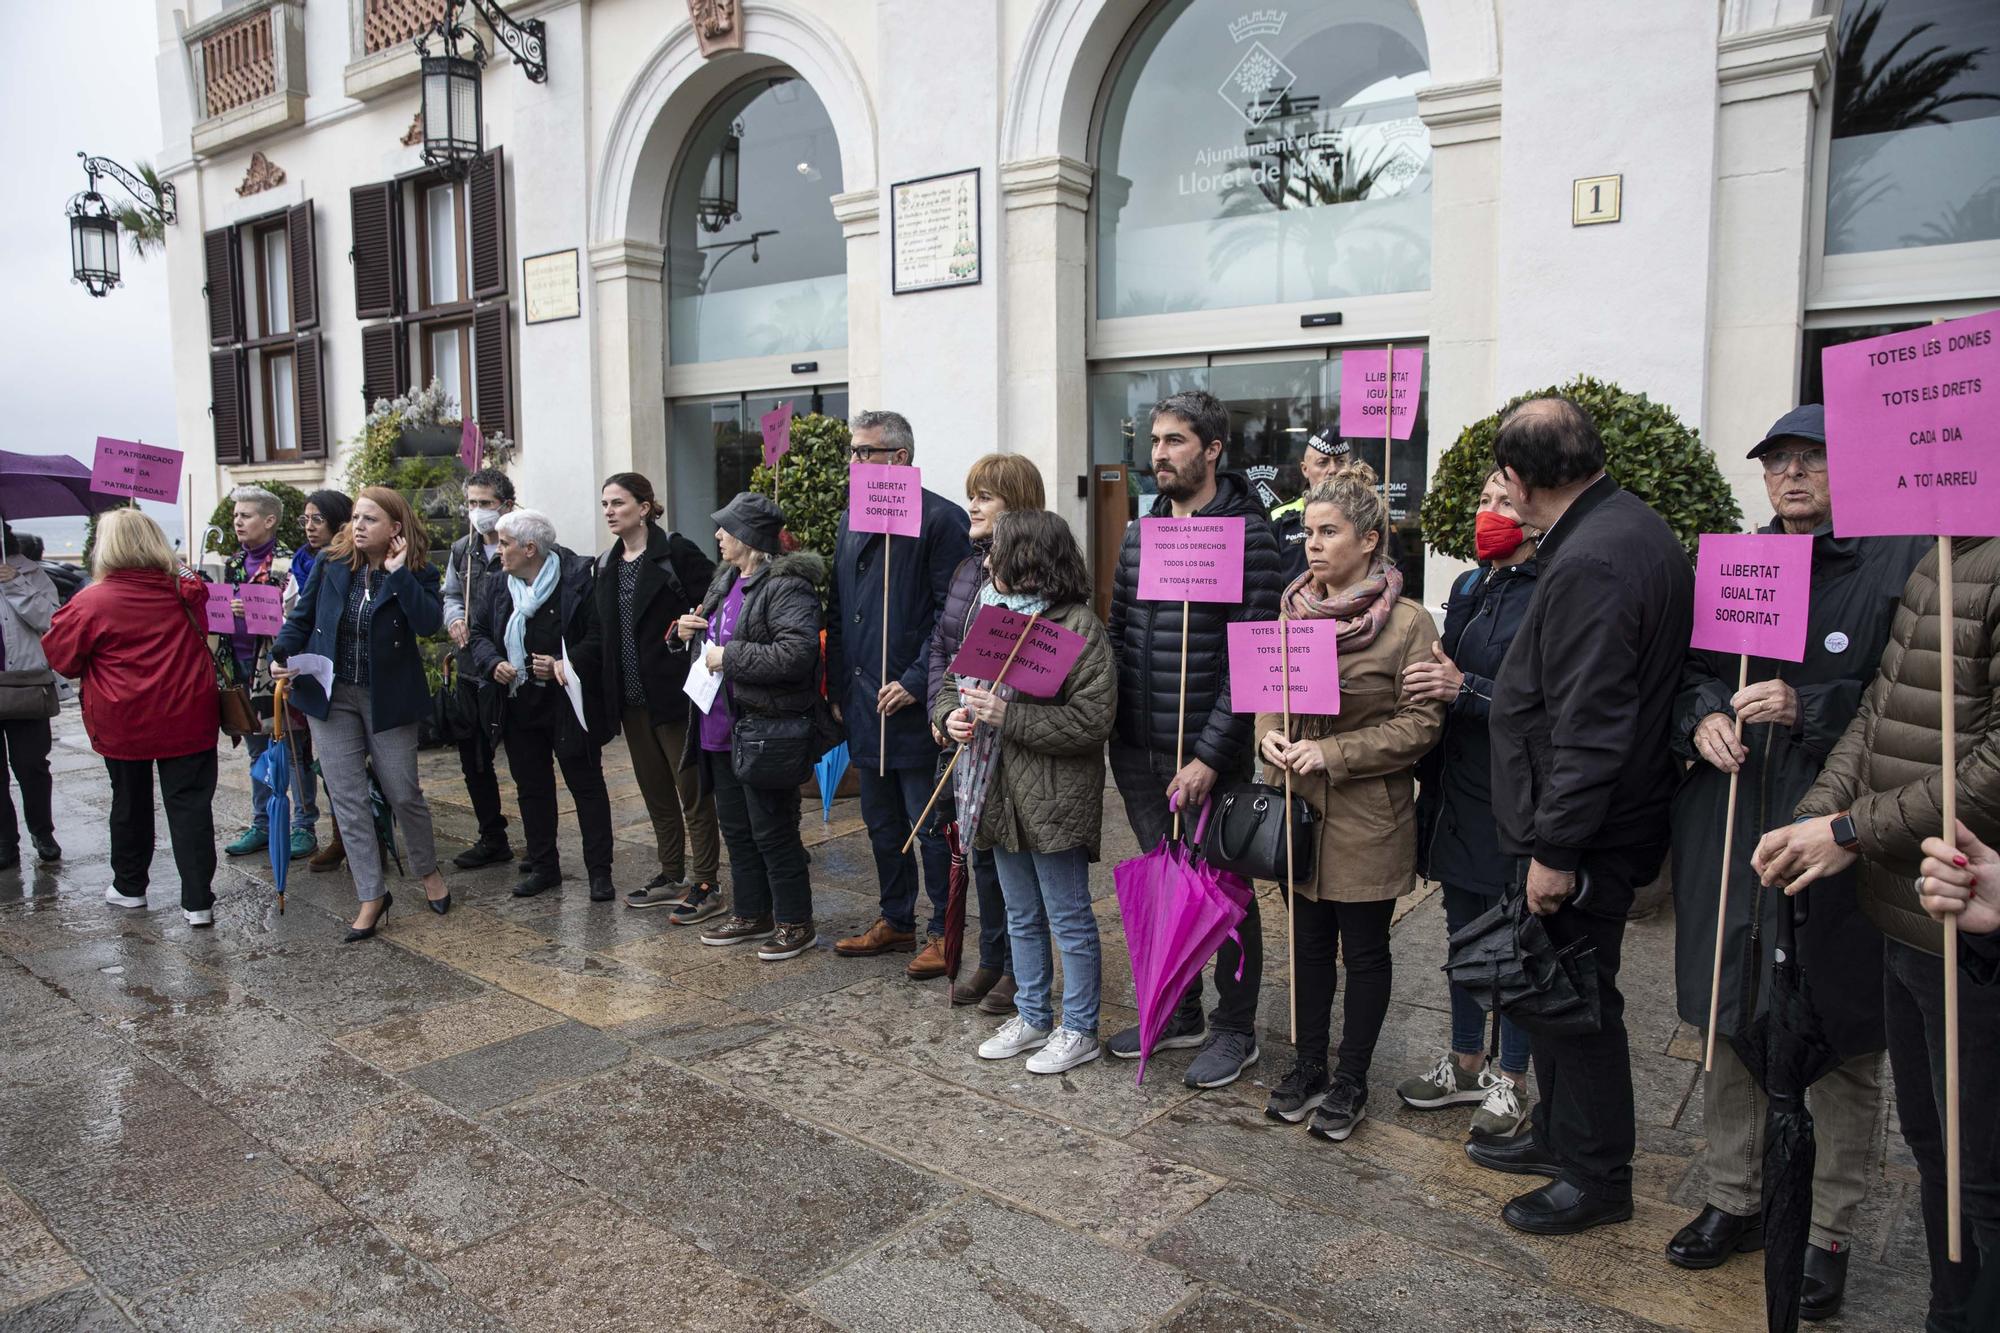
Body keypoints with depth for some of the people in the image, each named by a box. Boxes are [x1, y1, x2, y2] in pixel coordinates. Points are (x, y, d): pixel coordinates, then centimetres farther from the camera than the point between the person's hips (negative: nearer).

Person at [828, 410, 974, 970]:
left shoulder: (941, 520, -11)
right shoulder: (852, 521, 13)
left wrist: (916, 683, -18)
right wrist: (839, 687, 13)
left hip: (914, 708, -8)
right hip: (864, 705, 8)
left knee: (931, 828, 3)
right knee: (882, 826, 18)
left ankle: (944, 933, 16)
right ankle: (896, 920, 33)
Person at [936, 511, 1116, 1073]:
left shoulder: (1078, 626, -16)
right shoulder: (988, 612, 9)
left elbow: (1092, 720, -21)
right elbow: (950, 675, 17)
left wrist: (1007, 717, -24)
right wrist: (950, 712, -6)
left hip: (1054, 799, -8)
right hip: (1000, 793, 8)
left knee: (1070, 919, 6)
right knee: (1021, 916, 20)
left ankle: (1079, 1031, 22)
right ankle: (1032, 1017, 35)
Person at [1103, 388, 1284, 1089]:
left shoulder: (1248, 535, -11)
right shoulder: (1138, 535, 10)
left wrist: (1209, 755, -18)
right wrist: (1111, 728, 4)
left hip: (1206, 754, -6)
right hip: (1137, 750, 6)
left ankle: (1235, 1030, 25)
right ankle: (1178, 1014, 34)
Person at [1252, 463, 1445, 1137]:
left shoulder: (1408, 621, -12)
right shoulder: (1293, 608, 5)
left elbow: (1420, 723, -13)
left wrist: (1332, 752, -20)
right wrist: (1270, 735, -9)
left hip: (1368, 812, -5)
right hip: (1298, 804, 5)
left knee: (1363, 949, 10)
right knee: (1308, 941, 16)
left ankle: (1351, 1079, 26)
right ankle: (1307, 1064, 33)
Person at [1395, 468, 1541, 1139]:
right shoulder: (1468, 588, 11)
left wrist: (1465, 690, -22)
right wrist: (1430, 780, 12)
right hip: (1458, 792, 8)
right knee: (1463, 929, 17)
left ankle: (1511, 1081, 23)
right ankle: (1466, 1063, 33)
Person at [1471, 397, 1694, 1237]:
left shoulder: (1588, 566, -25)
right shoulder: (1636, 527, 8)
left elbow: (1589, 731, -27)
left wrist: (1555, 849, -21)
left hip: (1583, 833, -10)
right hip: (1613, 817, 10)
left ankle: (1597, 1177, 22)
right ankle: (1558, 1135, 38)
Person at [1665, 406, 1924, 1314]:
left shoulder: (1901, 562, -5)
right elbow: (1690, 670, 15)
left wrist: (1808, 708, -20)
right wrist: (1703, 717, -5)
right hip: (1726, 832, 5)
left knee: (1840, 1042, 8)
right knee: (1727, 1023, 15)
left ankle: (1829, 1232, 26)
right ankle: (1735, 1198, 33)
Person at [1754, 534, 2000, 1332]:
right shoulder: (1933, 564, 10)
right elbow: (1876, 716, 11)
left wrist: (1854, 830, -14)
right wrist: (1813, 820, -1)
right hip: (1905, 916, 9)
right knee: (1929, 1142, 23)